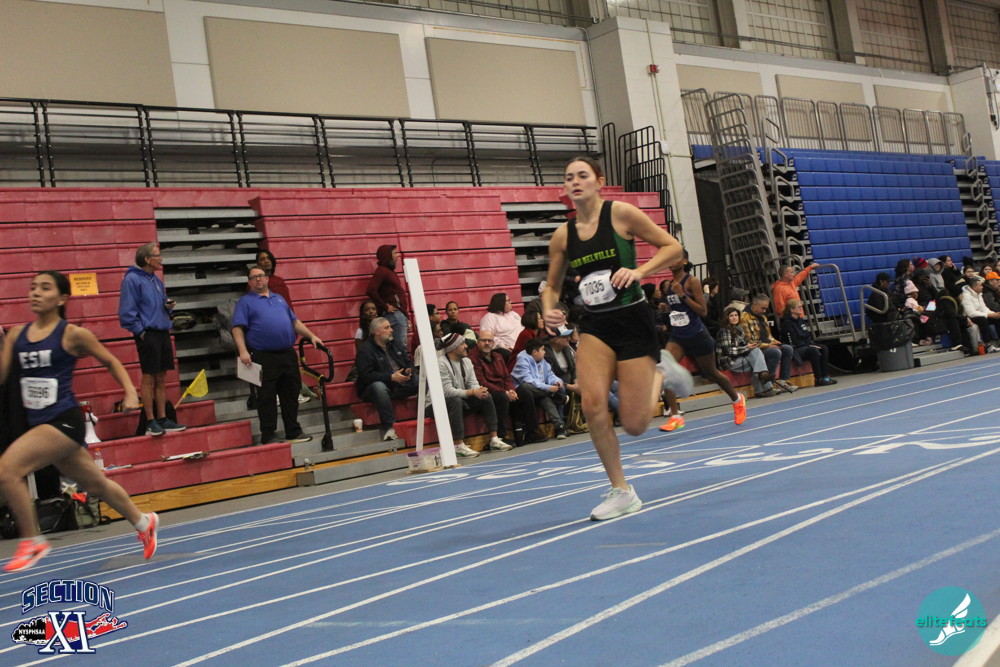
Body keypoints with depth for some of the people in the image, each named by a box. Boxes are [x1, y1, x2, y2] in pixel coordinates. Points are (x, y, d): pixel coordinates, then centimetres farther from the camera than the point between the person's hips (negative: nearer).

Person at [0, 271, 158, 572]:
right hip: (39, 422, 6)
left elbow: (111, 361, 5)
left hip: (65, 420, -6)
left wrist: (130, 392, -6)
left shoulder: (72, 334, -6)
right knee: (95, 483, 19)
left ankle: (32, 541, -4)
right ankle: (143, 522, 42)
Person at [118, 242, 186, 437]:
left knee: (161, 379, 10)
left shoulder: (156, 280, 16)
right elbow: (127, 311, -13)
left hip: (163, 332, 8)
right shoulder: (132, 279, -9)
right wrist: (140, 331, -15)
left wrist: (168, 305, 3)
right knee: (148, 378, -3)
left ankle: (162, 419, 16)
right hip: (147, 334, -8)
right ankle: (151, 422, 3)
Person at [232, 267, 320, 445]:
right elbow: (237, 329, -6)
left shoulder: (279, 298, 20)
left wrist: (312, 336, 11)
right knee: (266, 398, -1)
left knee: (291, 395, 9)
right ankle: (268, 436, 8)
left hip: (288, 355, 5)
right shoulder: (245, 302, 3)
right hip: (264, 358, -5)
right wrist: (243, 351, -19)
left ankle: (294, 432, 19)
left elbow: (295, 322, 22)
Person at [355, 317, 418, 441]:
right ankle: (388, 428, -42)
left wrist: (409, 371, -2)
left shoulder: (394, 344, 15)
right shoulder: (365, 350, -8)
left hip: (401, 383, 6)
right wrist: (391, 377, -25)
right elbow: (366, 376, -19)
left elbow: (408, 362, 24)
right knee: (378, 386, -41)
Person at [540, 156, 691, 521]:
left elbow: (672, 246, -2)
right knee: (593, 403, -21)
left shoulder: (621, 213, -6)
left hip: (632, 319, -3)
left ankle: (661, 373, 29)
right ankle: (621, 492, -2)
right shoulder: (562, 235, 5)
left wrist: (639, 270, -18)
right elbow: (552, 285, 16)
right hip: (594, 326, 3)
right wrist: (549, 311, -6)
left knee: (634, 425, -4)